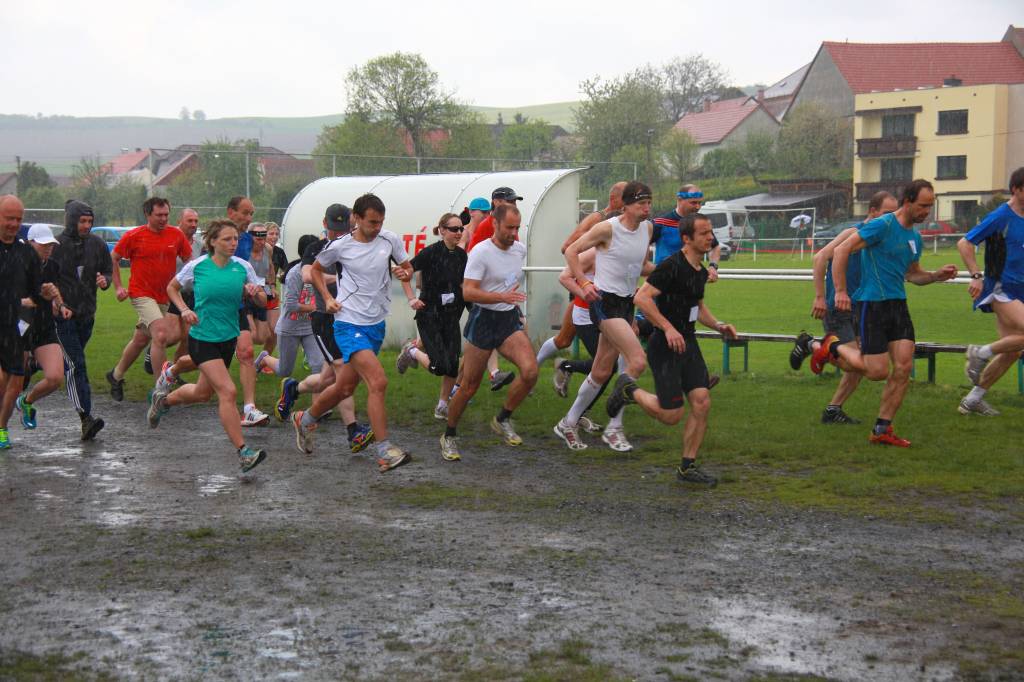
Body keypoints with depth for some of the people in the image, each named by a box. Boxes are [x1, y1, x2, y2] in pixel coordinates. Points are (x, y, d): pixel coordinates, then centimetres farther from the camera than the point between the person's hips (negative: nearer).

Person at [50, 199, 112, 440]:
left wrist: (105, 280, -7)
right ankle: (86, 417, -21)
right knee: (75, 365, -14)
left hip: (87, 313, 5)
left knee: (73, 362, 16)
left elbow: (109, 270, 16)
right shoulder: (56, 245, -8)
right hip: (62, 313, -5)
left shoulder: (97, 244, 5)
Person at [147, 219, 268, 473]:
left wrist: (255, 292, -18)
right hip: (202, 338, -5)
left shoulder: (243, 267, -2)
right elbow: (172, 287, 9)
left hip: (228, 337, 5)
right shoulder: (197, 266, -8)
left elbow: (263, 300, 4)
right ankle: (243, 452, -17)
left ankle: (162, 400, 51)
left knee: (203, 392, 20)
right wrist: (184, 309, -6)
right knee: (227, 391, -17)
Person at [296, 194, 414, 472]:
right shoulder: (340, 246, -8)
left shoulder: (390, 239, -1)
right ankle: (384, 450, -16)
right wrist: (327, 298, -2)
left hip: (377, 324, 5)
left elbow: (407, 267, 13)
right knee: (378, 381, -21)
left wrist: (405, 273, -10)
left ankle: (305, 420, 41)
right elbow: (315, 269, 10)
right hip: (350, 324, -5)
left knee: (345, 387, 16)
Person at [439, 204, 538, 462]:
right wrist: (503, 297, -33)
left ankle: (502, 420, 4)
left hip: (510, 320, 5)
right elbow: (468, 293, -23)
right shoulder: (480, 252, -16)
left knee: (530, 371, -18)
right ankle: (449, 436, 22)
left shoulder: (520, 249, 6)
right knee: (469, 387, 1)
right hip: (483, 320, -5)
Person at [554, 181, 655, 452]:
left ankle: (568, 424, 28)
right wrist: (584, 282, -19)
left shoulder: (647, 228, 8)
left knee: (602, 372, 12)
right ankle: (614, 428, -8)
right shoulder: (608, 228, -14)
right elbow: (571, 251, -7)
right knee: (638, 361, -19)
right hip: (605, 301, -8)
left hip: (626, 303, 8)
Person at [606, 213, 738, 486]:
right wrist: (668, 328, -28)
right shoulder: (672, 266, -17)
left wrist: (718, 326, 12)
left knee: (702, 403, -1)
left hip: (688, 344, 8)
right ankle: (629, 389, 22)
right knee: (671, 415, -4)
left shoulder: (701, 271, 11)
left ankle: (688, 467, 10)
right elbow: (642, 298, -23)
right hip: (665, 347, -8)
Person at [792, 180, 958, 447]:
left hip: (898, 304, 8)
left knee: (904, 367, -3)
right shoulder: (883, 225, -12)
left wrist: (937, 275, 8)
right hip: (872, 303, -8)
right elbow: (841, 251, -14)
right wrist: (840, 291, -18)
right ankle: (832, 347, 16)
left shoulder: (914, 237, 14)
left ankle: (882, 430, 8)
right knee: (878, 371, -9)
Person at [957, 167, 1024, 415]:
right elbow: (964, 244, -12)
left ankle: (973, 400, 18)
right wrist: (977, 276, -20)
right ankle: (980, 353, -3)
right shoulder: (1000, 217, -12)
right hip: (1000, 289, -8)